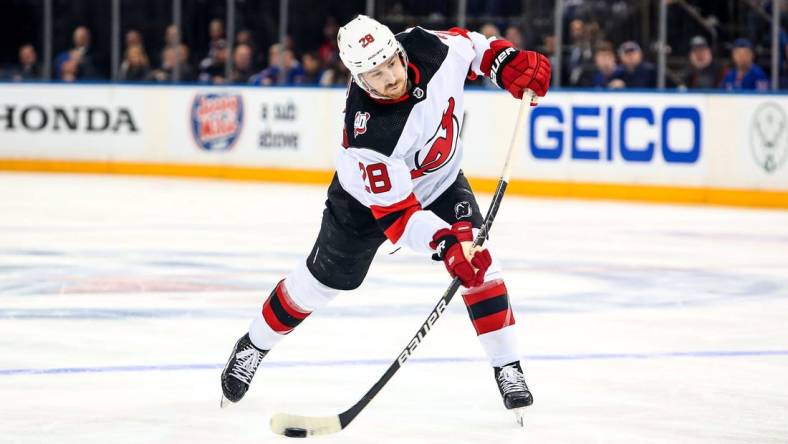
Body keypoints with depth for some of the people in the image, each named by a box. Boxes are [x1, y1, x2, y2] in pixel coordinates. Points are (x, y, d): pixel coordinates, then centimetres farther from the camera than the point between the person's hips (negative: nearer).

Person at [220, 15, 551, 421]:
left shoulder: (428, 48, -30)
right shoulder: (367, 133, -43)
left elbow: (470, 45, -4)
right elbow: (395, 211, -39)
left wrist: (511, 64, -17)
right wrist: (446, 245, -50)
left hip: (441, 182, 4)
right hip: (372, 197, -4)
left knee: (479, 264, -16)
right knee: (320, 282, 11)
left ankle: (506, 366, -5)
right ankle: (252, 347, 35)